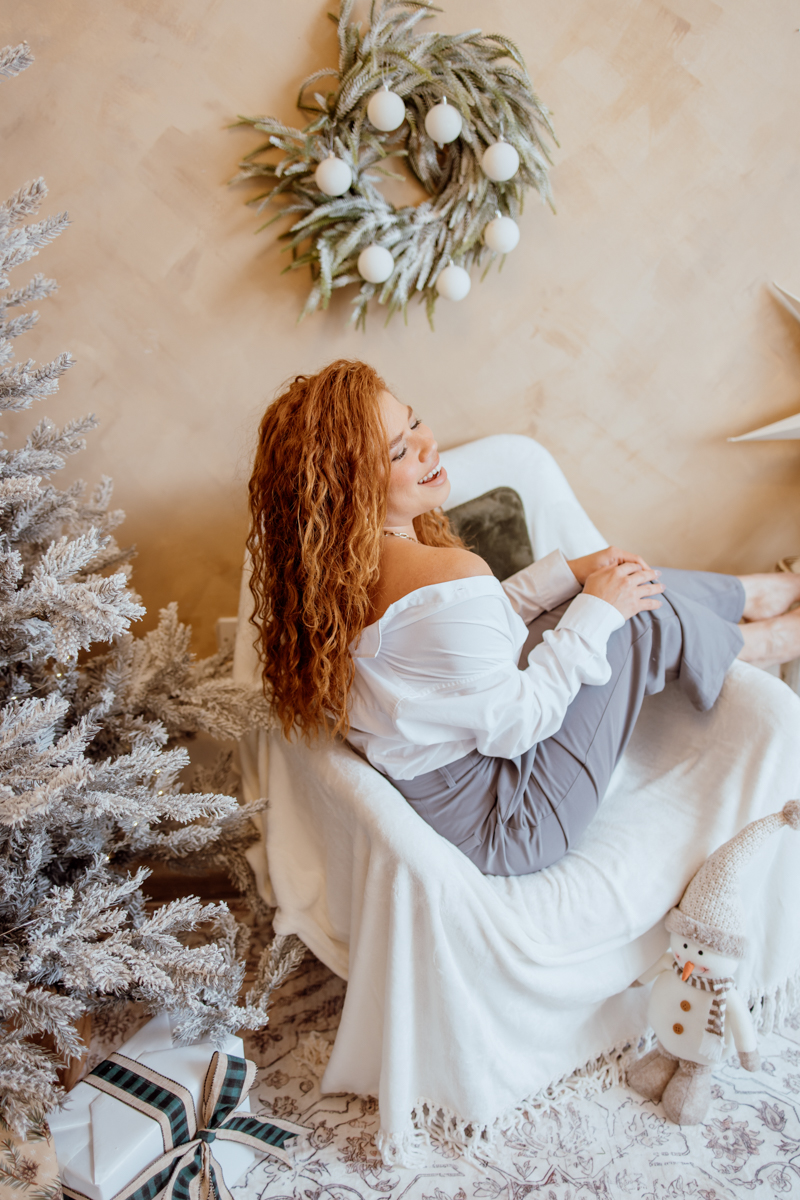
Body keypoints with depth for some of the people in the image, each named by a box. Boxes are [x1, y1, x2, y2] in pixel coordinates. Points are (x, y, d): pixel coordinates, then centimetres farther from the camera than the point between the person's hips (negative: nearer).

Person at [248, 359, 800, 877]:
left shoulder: (337, 561, -6)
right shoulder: (448, 580, -35)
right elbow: (514, 725, -24)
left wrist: (570, 573, 5)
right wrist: (594, 612, -12)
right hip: (501, 830, -8)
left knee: (623, 583, 12)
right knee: (644, 619, -2)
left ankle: (751, 594, 37)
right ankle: (749, 643, 31)